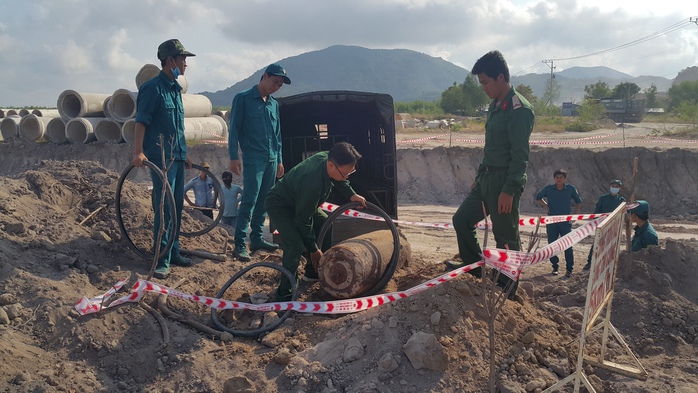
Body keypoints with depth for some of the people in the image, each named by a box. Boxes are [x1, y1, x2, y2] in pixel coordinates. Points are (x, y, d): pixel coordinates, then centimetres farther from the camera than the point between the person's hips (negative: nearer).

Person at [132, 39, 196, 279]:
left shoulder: (176, 89, 17)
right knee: (164, 207, -10)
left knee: (177, 206, 12)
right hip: (161, 157, -9)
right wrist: (138, 151, -25)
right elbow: (141, 121, -15)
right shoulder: (153, 87, -9)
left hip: (177, 157, 9)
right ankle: (162, 261, -6)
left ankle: (173, 253, 23)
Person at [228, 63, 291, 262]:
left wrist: (279, 159, 17)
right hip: (253, 159, -7)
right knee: (249, 201, -12)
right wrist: (234, 157, -13)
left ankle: (256, 238, 20)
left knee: (264, 201, 10)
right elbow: (234, 129, -6)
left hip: (271, 160, 7)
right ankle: (240, 245, -10)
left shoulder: (274, 104, 15)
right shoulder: (243, 99, -3)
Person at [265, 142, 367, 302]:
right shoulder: (312, 183, -42)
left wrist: (351, 195, -11)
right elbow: (304, 220, -29)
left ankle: (313, 272, 24)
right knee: (296, 245, -26)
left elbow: (338, 181, 7)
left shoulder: (328, 157, -19)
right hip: (279, 205, -9)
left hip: (299, 203, 9)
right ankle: (285, 294, -13)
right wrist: (313, 249, -17)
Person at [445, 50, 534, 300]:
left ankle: (508, 288, 15)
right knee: (461, 219, 15)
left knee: (506, 237, 1)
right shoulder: (495, 105, 13)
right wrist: (479, 176, 21)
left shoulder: (519, 109, -16)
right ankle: (475, 265, 30)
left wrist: (509, 190, -22)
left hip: (505, 183, -9)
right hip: (486, 179, 10)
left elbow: (520, 155, -20)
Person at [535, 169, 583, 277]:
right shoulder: (548, 188, 0)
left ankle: (569, 269, 3)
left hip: (565, 221, -1)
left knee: (568, 246, -5)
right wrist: (546, 206, 3)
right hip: (551, 221, 1)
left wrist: (574, 215, 3)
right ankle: (555, 267, 17)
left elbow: (578, 202, 13)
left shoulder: (571, 189, -1)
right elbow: (538, 197, 16)